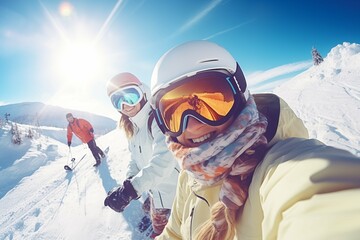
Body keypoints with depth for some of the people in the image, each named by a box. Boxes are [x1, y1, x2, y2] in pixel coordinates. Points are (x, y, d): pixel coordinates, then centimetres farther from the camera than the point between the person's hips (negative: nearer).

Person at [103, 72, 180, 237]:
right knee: (158, 223, 29)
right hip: (156, 191, 8)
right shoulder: (133, 127, 2)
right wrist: (129, 181, -11)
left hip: (177, 190, -8)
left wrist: (132, 188, -40)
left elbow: (164, 158, -37)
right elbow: (136, 158, 7)